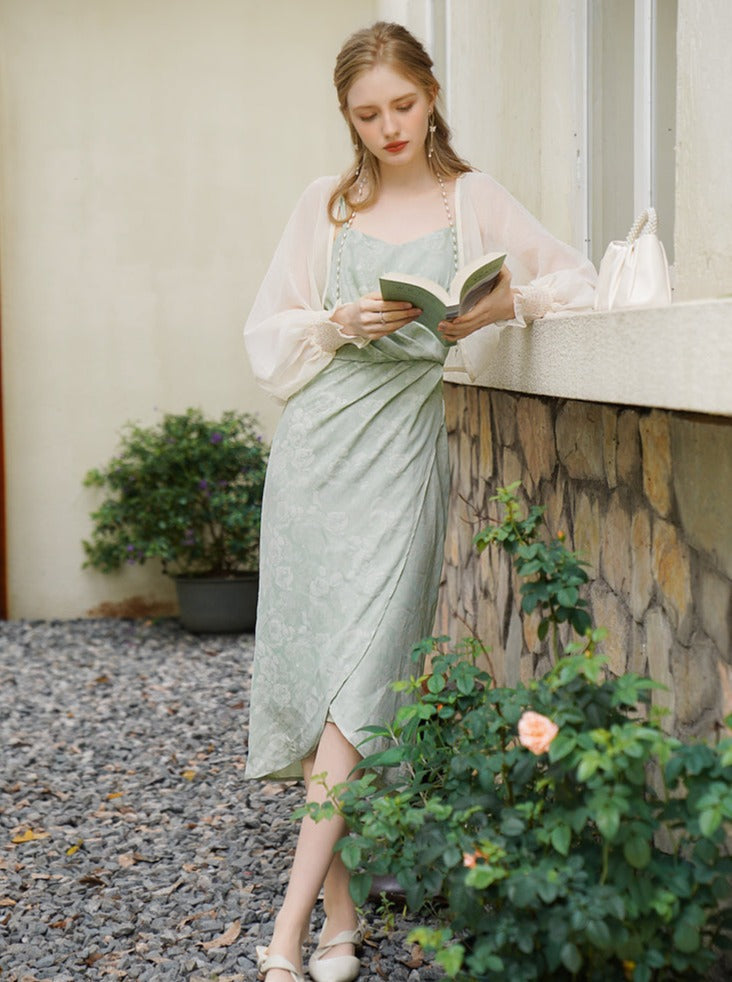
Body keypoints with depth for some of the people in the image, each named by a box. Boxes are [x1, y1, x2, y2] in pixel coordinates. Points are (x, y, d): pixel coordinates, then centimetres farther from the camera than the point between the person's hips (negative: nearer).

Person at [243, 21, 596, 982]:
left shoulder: (474, 200, 9)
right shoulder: (325, 206, 12)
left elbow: (579, 279, 7)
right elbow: (268, 332, 11)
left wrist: (508, 301, -12)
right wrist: (342, 324, -8)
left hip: (406, 442, -2)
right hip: (317, 441, 2)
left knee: (361, 668, -12)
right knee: (313, 659, 0)